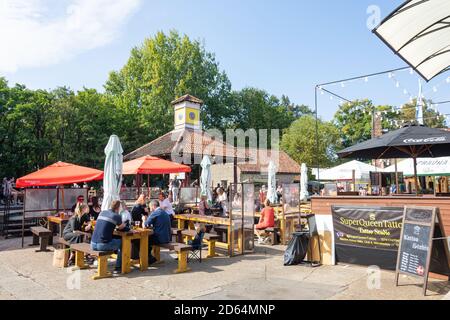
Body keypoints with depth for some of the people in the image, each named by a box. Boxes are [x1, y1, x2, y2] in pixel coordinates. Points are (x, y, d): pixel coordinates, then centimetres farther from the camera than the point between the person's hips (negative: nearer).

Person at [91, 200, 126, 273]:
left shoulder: (102, 213, 12)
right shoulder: (116, 216, -5)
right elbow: (121, 227, 12)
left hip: (93, 244, 7)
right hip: (102, 245, -6)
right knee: (122, 243, 15)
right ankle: (118, 267, 18)